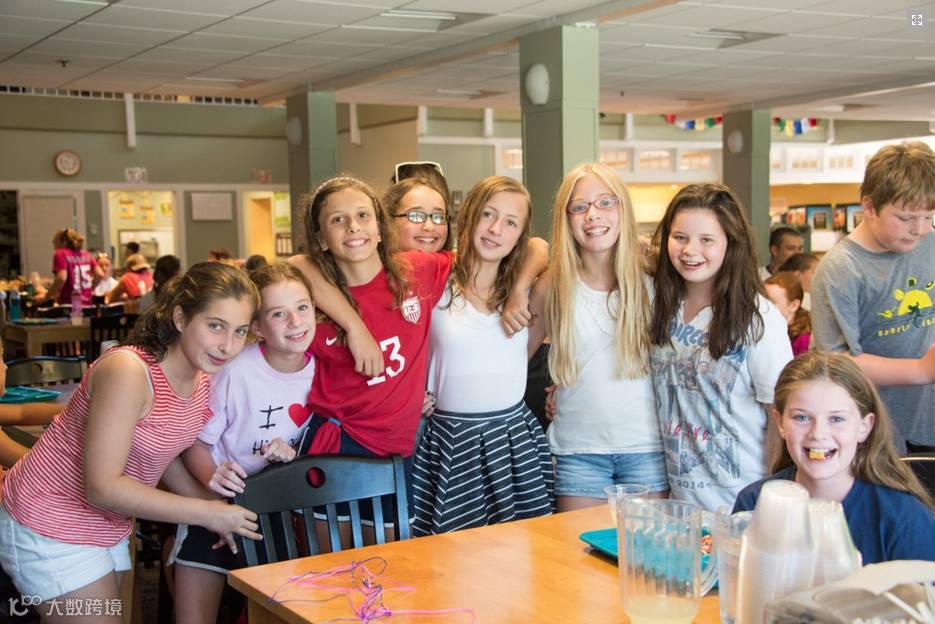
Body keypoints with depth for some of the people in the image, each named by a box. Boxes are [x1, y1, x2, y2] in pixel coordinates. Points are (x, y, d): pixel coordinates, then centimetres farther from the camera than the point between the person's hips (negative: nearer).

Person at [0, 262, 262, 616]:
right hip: (49, 527, -8)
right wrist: (207, 513, -25)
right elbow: (102, 486, -29)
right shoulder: (128, 371, -28)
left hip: (108, 526, 8)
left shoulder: (205, 380, -4)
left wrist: (215, 508, -9)